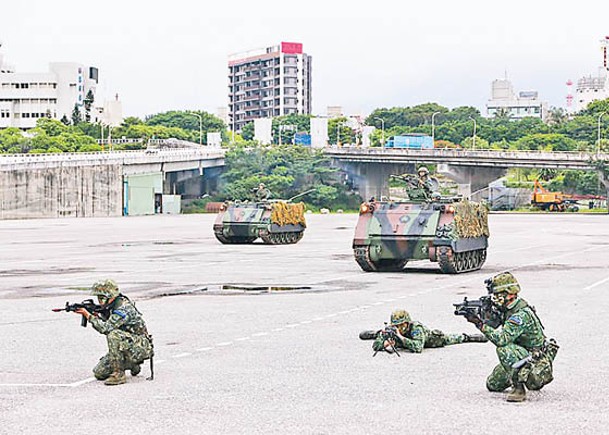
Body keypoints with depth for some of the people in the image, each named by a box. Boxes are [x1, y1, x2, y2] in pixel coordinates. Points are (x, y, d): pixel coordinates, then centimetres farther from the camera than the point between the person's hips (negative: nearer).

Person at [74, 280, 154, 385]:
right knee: (99, 373, 3)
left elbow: (106, 328, -32)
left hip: (140, 347, -9)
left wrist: (89, 316, -23)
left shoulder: (124, 308, -24)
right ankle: (132, 365, 20)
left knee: (113, 335, -35)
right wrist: (96, 315, -4)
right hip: (125, 346, 10)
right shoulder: (112, 306, 5)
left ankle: (119, 374, -26)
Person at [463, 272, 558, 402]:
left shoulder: (521, 314, -28)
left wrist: (479, 324, -34)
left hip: (538, 361, -9)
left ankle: (519, 387, -26)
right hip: (523, 356, 9)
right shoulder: (508, 309, 1)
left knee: (504, 349, -33)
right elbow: (495, 328, 4)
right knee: (492, 385, 13)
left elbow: (501, 339, -37)